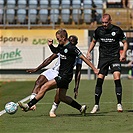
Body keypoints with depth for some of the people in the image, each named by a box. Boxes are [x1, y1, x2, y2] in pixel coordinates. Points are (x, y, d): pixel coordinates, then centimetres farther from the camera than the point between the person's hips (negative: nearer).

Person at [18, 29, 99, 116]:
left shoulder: (71, 48, -18)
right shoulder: (61, 46, 8)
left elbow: (83, 58, -15)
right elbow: (55, 51, 30)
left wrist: (94, 69, -14)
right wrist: (50, 45, 9)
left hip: (65, 76, -10)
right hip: (62, 75, 10)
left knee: (44, 87, -14)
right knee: (62, 97, 17)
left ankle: (28, 106, -13)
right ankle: (81, 108, 25)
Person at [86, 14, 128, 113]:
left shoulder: (117, 30, -6)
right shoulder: (99, 30, 2)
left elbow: (125, 42, 4)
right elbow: (93, 42, 18)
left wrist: (123, 53, -10)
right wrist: (89, 52, 5)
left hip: (115, 57, -2)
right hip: (103, 58, 2)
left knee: (117, 78, -15)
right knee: (99, 80, -5)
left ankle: (119, 104, -7)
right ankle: (96, 105, 4)